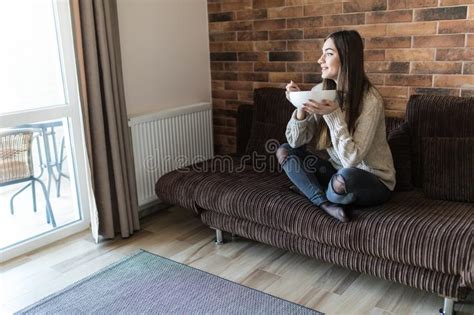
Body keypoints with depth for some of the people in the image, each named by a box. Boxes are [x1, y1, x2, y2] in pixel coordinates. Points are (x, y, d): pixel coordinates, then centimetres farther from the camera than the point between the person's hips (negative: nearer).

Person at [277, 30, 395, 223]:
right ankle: (327, 205, -17)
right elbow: (296, 142, -7)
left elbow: (352, 159, -26)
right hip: (338, 171, 6)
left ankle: (312, 192, -3)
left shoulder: (370, 100, -22)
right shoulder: (320, 91, -5)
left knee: (345, 177, -37)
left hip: (374, 182, -5)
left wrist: (333, 115, -32)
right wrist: (301, 108, -23)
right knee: (284, 151, -5)